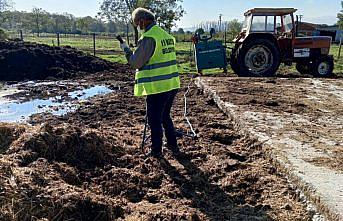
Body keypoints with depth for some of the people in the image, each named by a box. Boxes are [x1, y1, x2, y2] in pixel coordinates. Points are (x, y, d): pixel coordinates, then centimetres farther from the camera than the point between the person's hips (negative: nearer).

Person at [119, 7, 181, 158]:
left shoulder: (148, 38, -15)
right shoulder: (167, 35, 12)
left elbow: (135, 63, -14)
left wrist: (126, 49, 1)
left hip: (157, 87, -8)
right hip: (172, 84, 8)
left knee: (155, 120, 6)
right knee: (166, 116, 22)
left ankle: (156, 150, 18)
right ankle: (173, 145, 31)